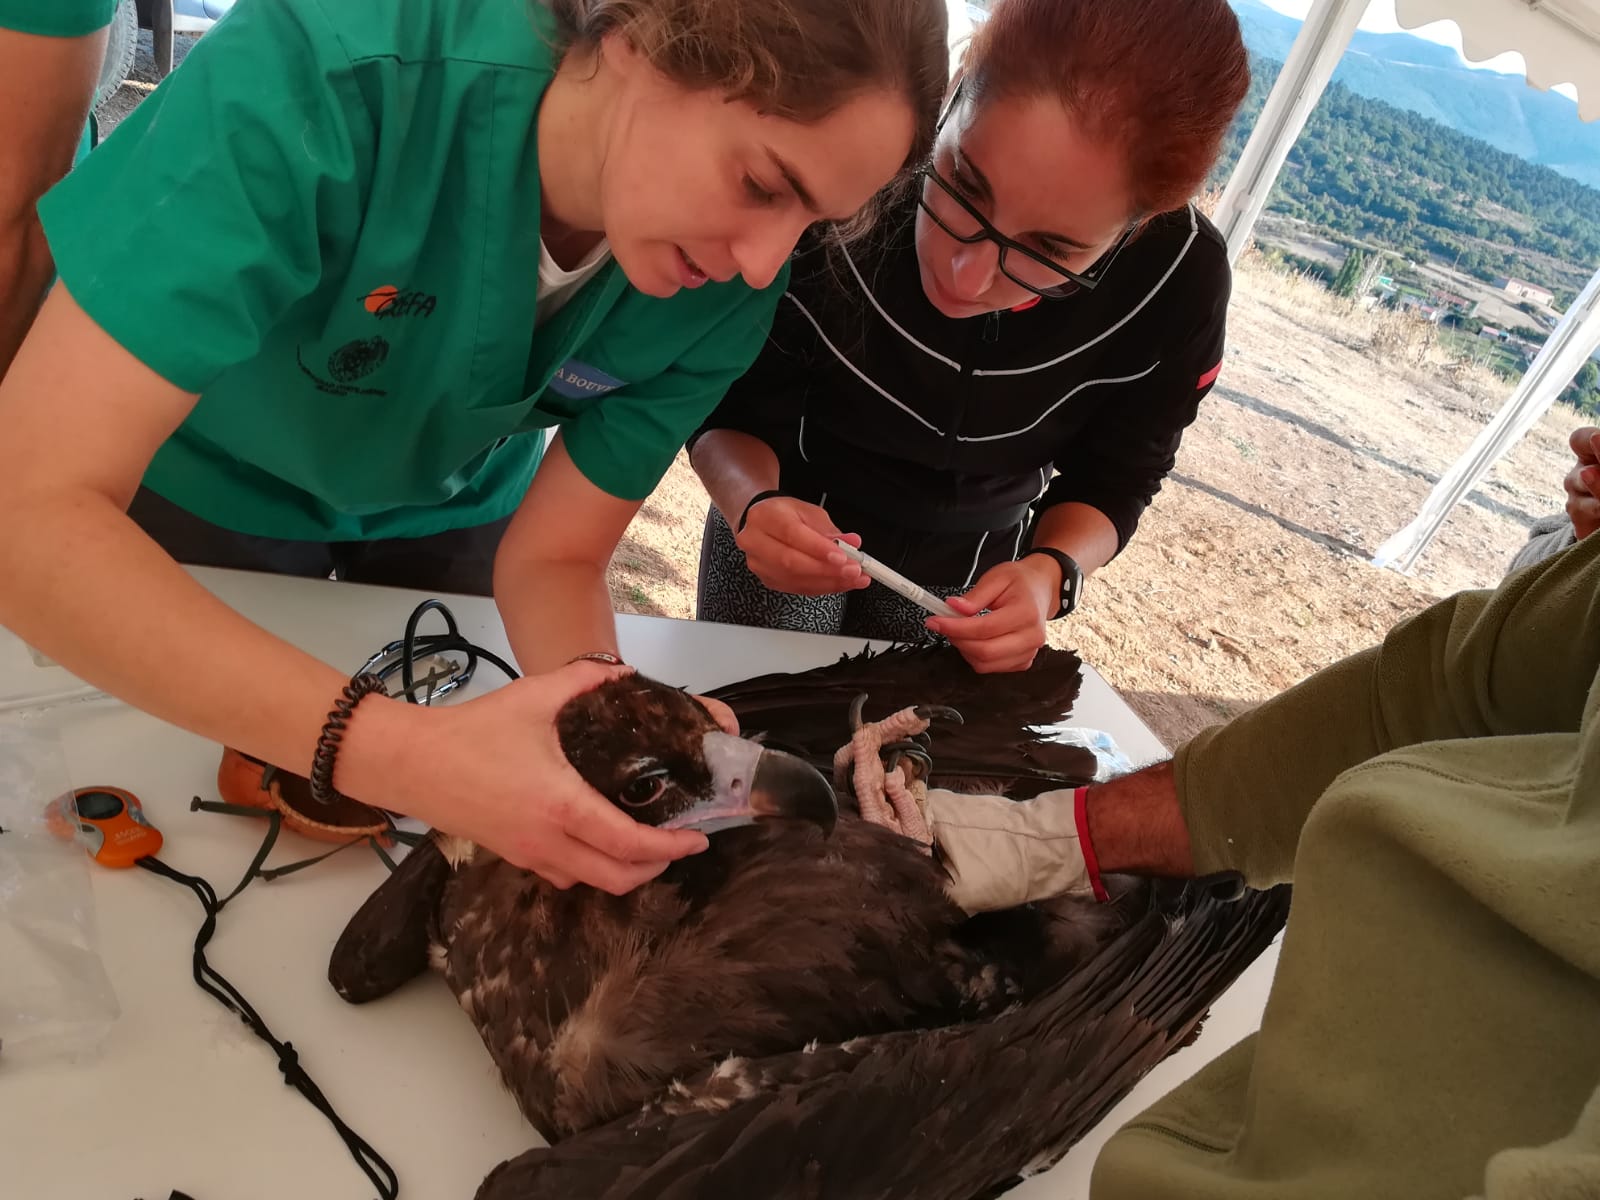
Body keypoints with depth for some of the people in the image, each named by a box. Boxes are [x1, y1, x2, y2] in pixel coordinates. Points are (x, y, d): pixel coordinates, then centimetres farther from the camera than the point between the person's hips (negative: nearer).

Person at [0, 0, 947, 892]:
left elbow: (553, 557, -18)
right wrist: (395, 752, -52)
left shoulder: (729, 285, -26)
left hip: (449, 509, 3)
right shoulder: (325, 78, -40)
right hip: (201, 486, -2)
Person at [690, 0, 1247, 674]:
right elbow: (730, 412, -18)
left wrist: (1052, 570, -29)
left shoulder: (1180, 286, -26)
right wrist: (755, 504, -39)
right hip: (790, 529, 0)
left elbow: (1109, 483, -9)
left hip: (970, 572, 1)